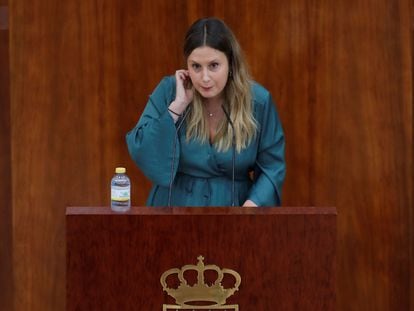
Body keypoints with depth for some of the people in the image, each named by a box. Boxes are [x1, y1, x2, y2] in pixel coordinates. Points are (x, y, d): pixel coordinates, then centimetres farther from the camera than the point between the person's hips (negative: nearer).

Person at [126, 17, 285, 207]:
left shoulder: (257, 101, -9)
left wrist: (253, 204, -21)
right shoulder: (169, 91, -9)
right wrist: (177, 105, -20)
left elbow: (272, 166, -3)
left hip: (232, 205, 1)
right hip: (175, 203, -1)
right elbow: (141, 155, -15)